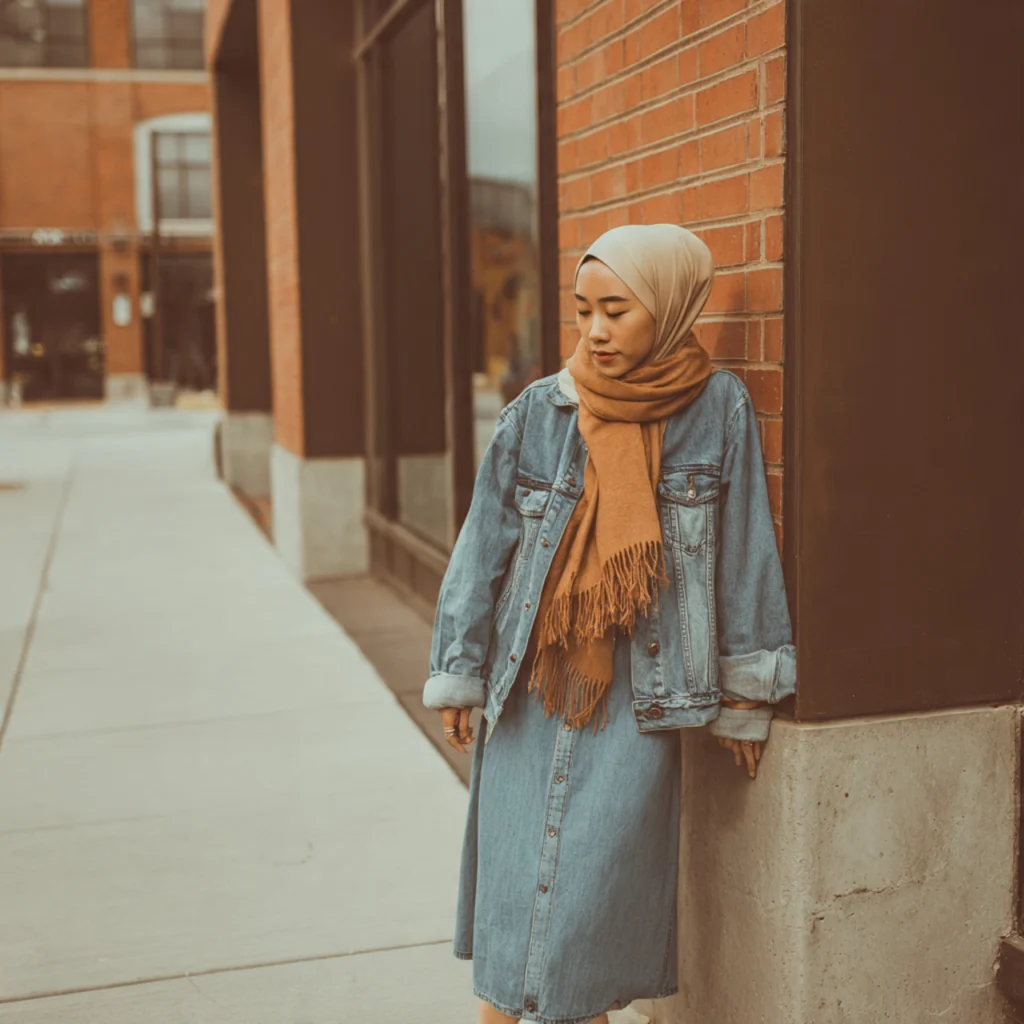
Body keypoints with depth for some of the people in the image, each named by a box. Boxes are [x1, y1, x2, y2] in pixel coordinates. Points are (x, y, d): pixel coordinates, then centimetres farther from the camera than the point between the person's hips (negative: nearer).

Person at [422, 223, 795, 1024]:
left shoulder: (718, 409, -3)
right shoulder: (537, 414, 0)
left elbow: (745, 554, 2)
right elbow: (483, 547, 6)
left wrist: (745, 700, 4)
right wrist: (457, 676, 6)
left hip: (640, 699, -2)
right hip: (530, 687, 2)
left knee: (591, 894, -3)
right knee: (513, 894, 5)